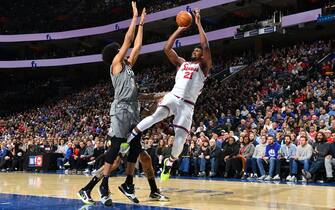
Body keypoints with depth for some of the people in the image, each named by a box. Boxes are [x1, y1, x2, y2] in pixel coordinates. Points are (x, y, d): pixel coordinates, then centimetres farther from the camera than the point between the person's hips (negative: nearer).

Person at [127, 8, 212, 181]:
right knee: (158, 115, -32)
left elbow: (206, 46, -7)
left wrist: (198, 24, -4)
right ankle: (133, 135, -20)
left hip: (187, 104, -2)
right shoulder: (181, 63, 22)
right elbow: (167, 48, 11)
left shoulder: (203, 66, 10)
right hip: (173, 97, 2)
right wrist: (179, 29, 13)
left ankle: (170, 162, 21)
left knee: (180, 138, -7)